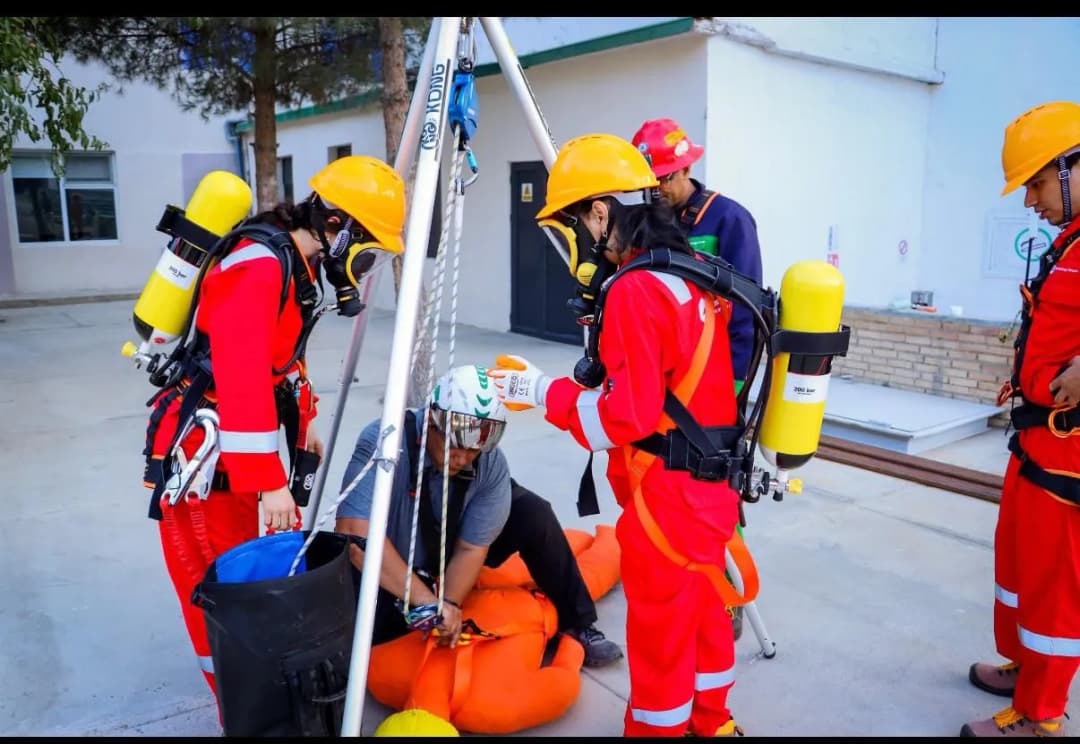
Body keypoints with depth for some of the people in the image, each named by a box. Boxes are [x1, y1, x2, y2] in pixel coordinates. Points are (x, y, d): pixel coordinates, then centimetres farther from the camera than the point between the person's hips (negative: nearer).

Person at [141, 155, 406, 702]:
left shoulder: (295, 262, 8)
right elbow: (243, 379, -30)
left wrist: (302, 424, 21)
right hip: (199, 447, -10)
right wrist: (270, 481, -30)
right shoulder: (260, 266, -23)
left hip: (234, 442, 10)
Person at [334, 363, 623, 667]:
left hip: (448, 558, 2)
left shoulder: (491, 464, -22)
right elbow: (355, 533, -43)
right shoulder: (382, 442, -34)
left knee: (532, 513, -17)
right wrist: (427, 600, -44)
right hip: (387, 573, -2)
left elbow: (471, 548, -16)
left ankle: (577, 625, 0)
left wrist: (449, 604, -32)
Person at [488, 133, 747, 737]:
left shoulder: (636, 291, -22)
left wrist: (544, 391, -13)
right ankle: (711, 721, 44)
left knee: (660, 636, 9)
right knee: (705, 614, 25)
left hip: (665, 500, -9)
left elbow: (626, 417, -24)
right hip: (711, 488, 9)